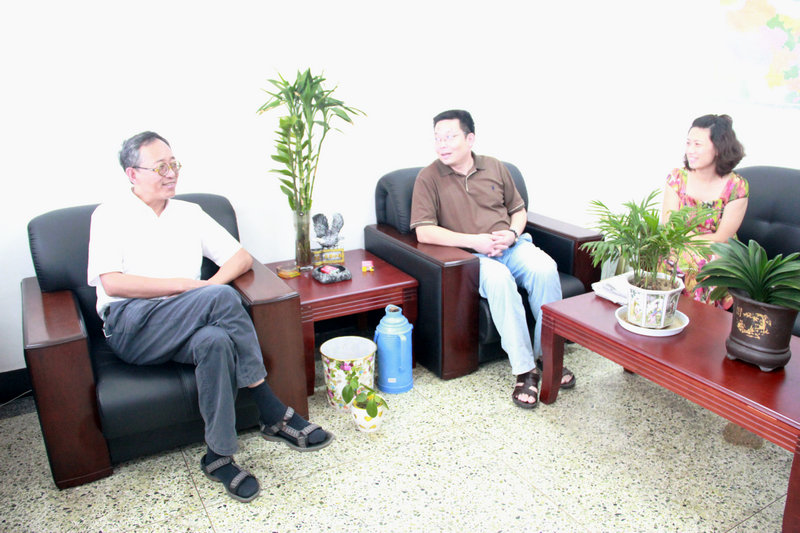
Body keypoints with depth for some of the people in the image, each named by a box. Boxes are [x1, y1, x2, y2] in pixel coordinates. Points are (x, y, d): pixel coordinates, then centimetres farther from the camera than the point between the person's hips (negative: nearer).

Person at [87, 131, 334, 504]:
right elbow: (112, 283, -8)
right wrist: (187, 286, -13)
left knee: (216, 341, -36)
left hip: (184, 330, 4)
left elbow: (241, 257, 15)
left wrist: (212, 286, -7)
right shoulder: (110, 216, 7)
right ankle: (274, 415, -25)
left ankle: (219, 456, -24)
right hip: (131, 327, -4)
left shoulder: (189, 213, 20)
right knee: (222, 298, -32)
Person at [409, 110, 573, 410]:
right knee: (498, 279, -37)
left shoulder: (495, 168, 12)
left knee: (545, 270, -27)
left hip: (512, 245, 4)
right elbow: (424, 232, -11)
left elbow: (519, 209, 21)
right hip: (472, 256, -4)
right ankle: (524, 369, -28)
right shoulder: (429, 177, -1)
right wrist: (474, 241, -17)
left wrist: (512, 234, -3)